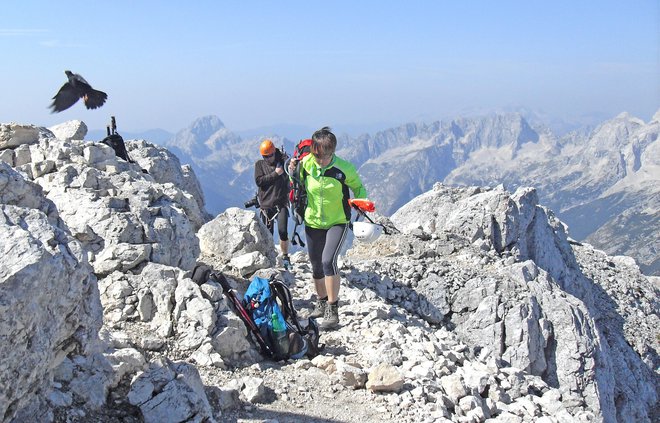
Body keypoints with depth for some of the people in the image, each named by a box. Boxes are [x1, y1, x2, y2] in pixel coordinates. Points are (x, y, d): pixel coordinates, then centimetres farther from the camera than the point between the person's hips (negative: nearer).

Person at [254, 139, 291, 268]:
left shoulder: (283, 162, 3)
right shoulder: (259, 164, 5)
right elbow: (259, 181, -9)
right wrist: (275, 174, -13)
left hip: (281, 203, -1)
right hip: (266, 204, 1)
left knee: (283, 231, -11)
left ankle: (285, 256, 7)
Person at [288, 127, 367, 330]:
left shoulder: (344, 168, -16)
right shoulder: (306, 164, -8)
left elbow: (358, 187, 1)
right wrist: (292, 172, -9)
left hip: (338, 222, -4)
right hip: (313, 223, 4)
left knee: (328, 260, -23)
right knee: (316, 266, 14)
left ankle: (333, 311, -14)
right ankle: (321, 303, 37)